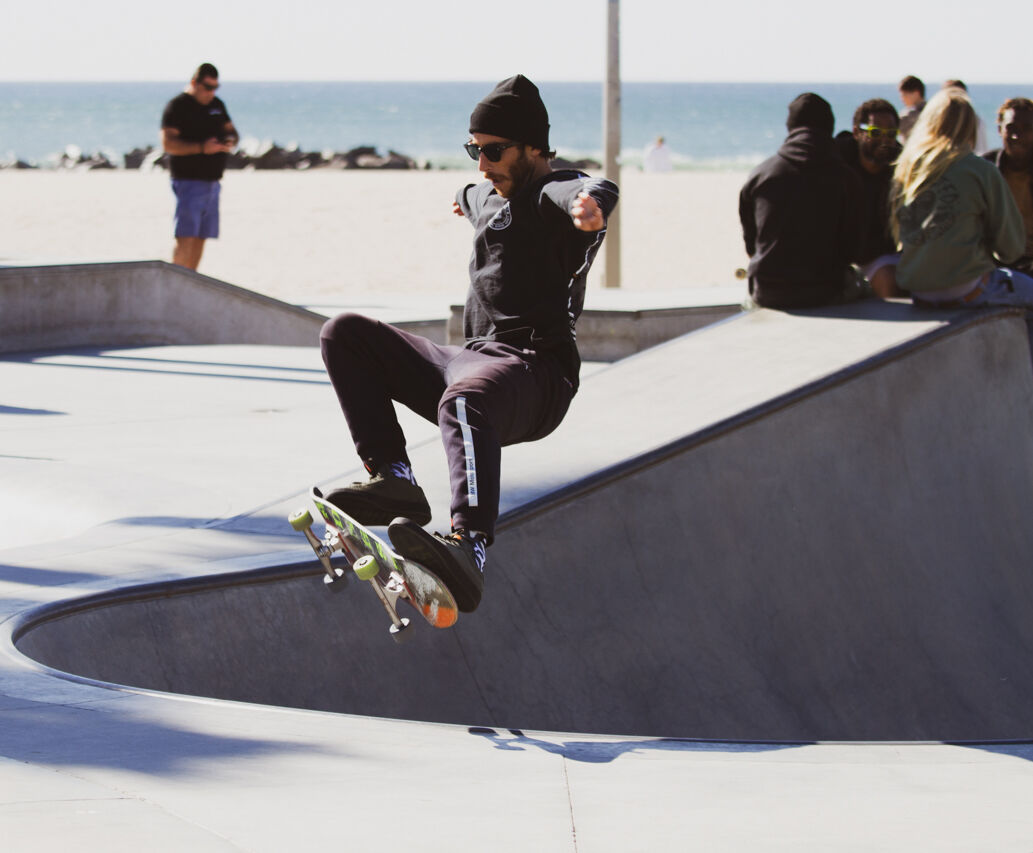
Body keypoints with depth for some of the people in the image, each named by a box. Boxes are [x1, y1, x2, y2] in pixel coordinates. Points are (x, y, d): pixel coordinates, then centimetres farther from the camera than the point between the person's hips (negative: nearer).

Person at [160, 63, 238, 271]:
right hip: (188, 181, -8)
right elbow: (168, 143, -17)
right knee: (186, 238, -16)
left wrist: (230, 140, -2)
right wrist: (201, 148, -27)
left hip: (212, 181, 8)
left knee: (200, 238, 7)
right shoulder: (177, 106, -8)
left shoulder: (216, 104, 15)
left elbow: (230, 130, 24)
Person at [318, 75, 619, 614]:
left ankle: (468, 550, -67)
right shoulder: (489, 196, 23)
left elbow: (593, 193, -35)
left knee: (464, 399, -44)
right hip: (471, 361, 9)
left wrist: (590, 207, -60)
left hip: (537, 375, -9)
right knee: (344, 334, 2)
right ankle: (392, 479, -15)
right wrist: (466, 199, 77)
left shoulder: (554, 194, -6)